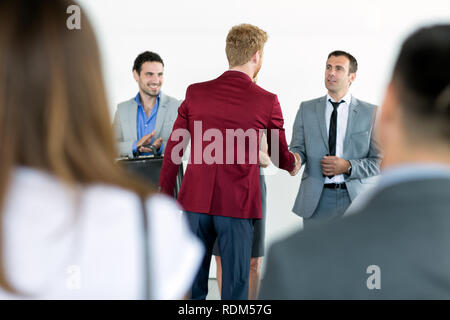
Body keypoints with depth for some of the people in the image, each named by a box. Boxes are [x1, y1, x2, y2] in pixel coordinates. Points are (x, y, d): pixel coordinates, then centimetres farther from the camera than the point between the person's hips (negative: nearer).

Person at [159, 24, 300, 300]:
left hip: (195, 202, 3)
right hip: (238, 205, -3)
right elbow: (280, 156, 10)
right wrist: (293, 164, 33)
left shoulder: (195, 93, 2)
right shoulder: (267, 102, -4)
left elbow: (174, 149, 5)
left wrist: (166, 195, 15)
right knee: (235, 286, 6)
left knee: (192, 282, 13)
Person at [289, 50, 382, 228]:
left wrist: (348, 167, -13)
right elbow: (298, 148, 6)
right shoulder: (306, 109, 10)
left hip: (356, 199, -1)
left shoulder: (370, 113, 4)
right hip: (316, 200, 1)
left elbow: (380, 160, 2)